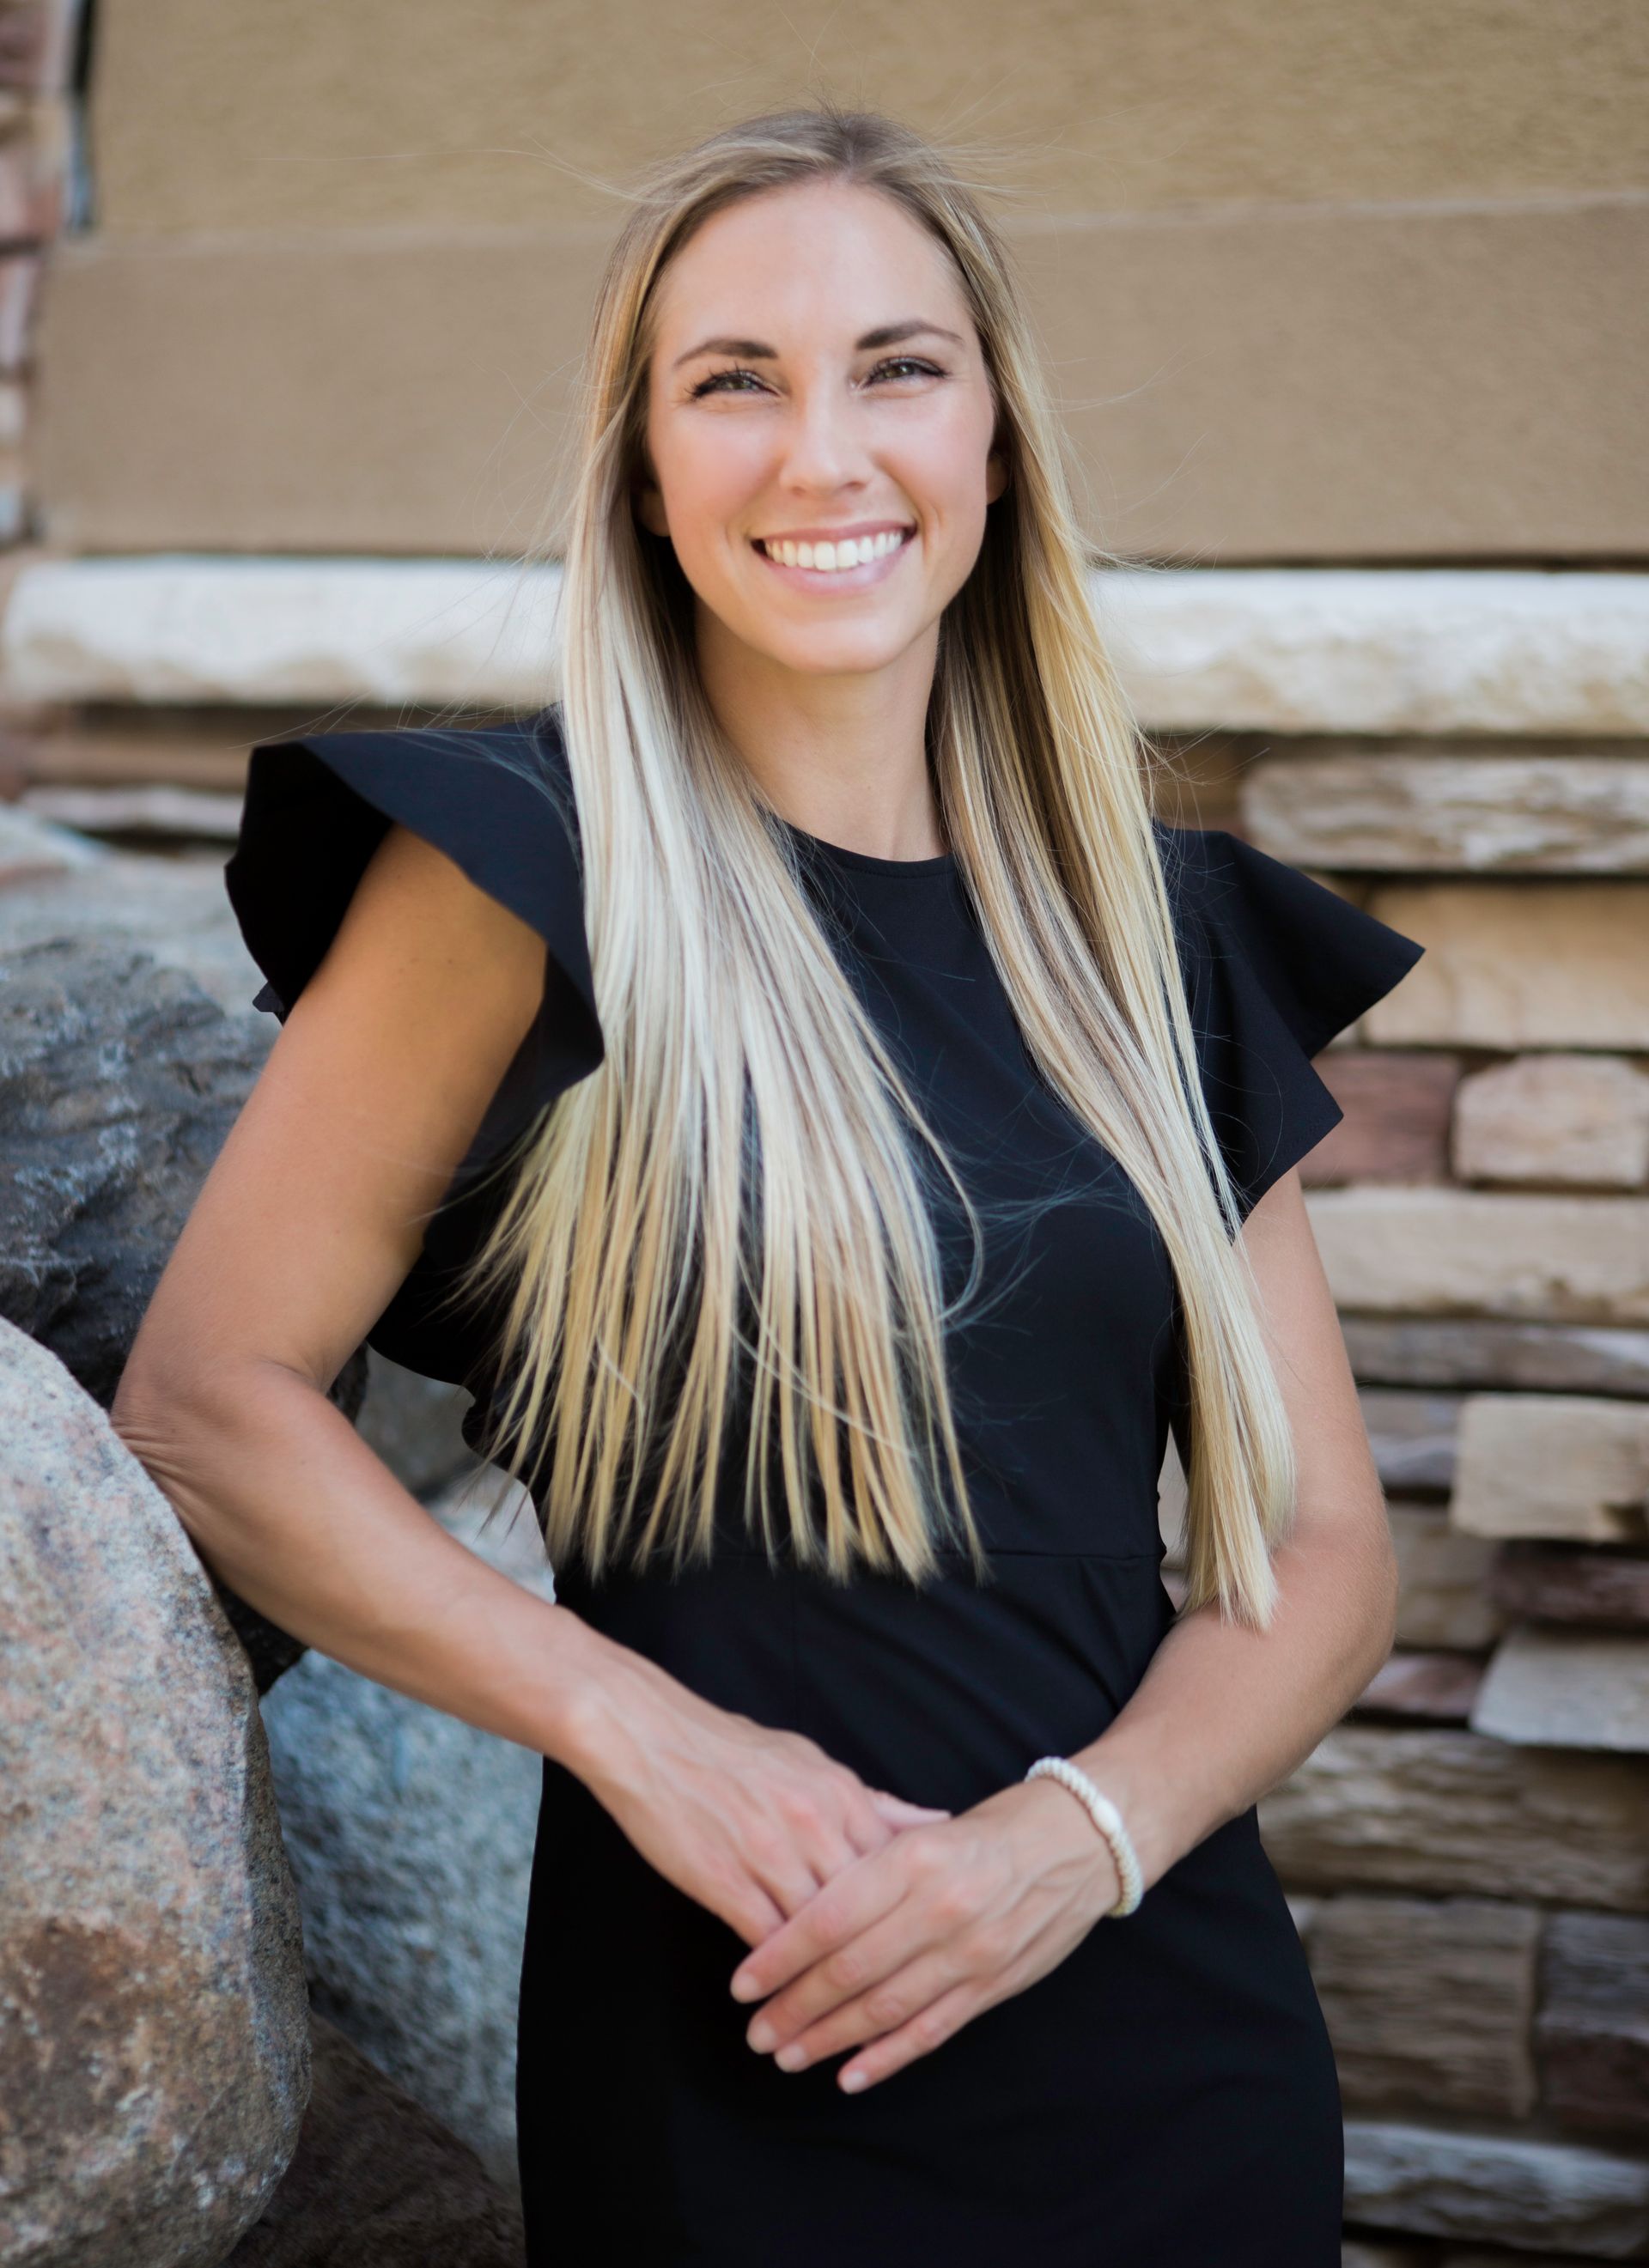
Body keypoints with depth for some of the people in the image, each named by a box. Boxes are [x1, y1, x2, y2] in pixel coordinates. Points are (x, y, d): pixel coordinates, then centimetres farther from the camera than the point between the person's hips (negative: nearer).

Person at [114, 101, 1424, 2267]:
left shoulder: (1154, 939, 4)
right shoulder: (533, 869, -8)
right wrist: (630, 1722, -17)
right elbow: (204, 1404, -7)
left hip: (1178, 2031, 4)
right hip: (729, 2082, -3)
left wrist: (1086, 1833, -12)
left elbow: (1323, 1545, 5)